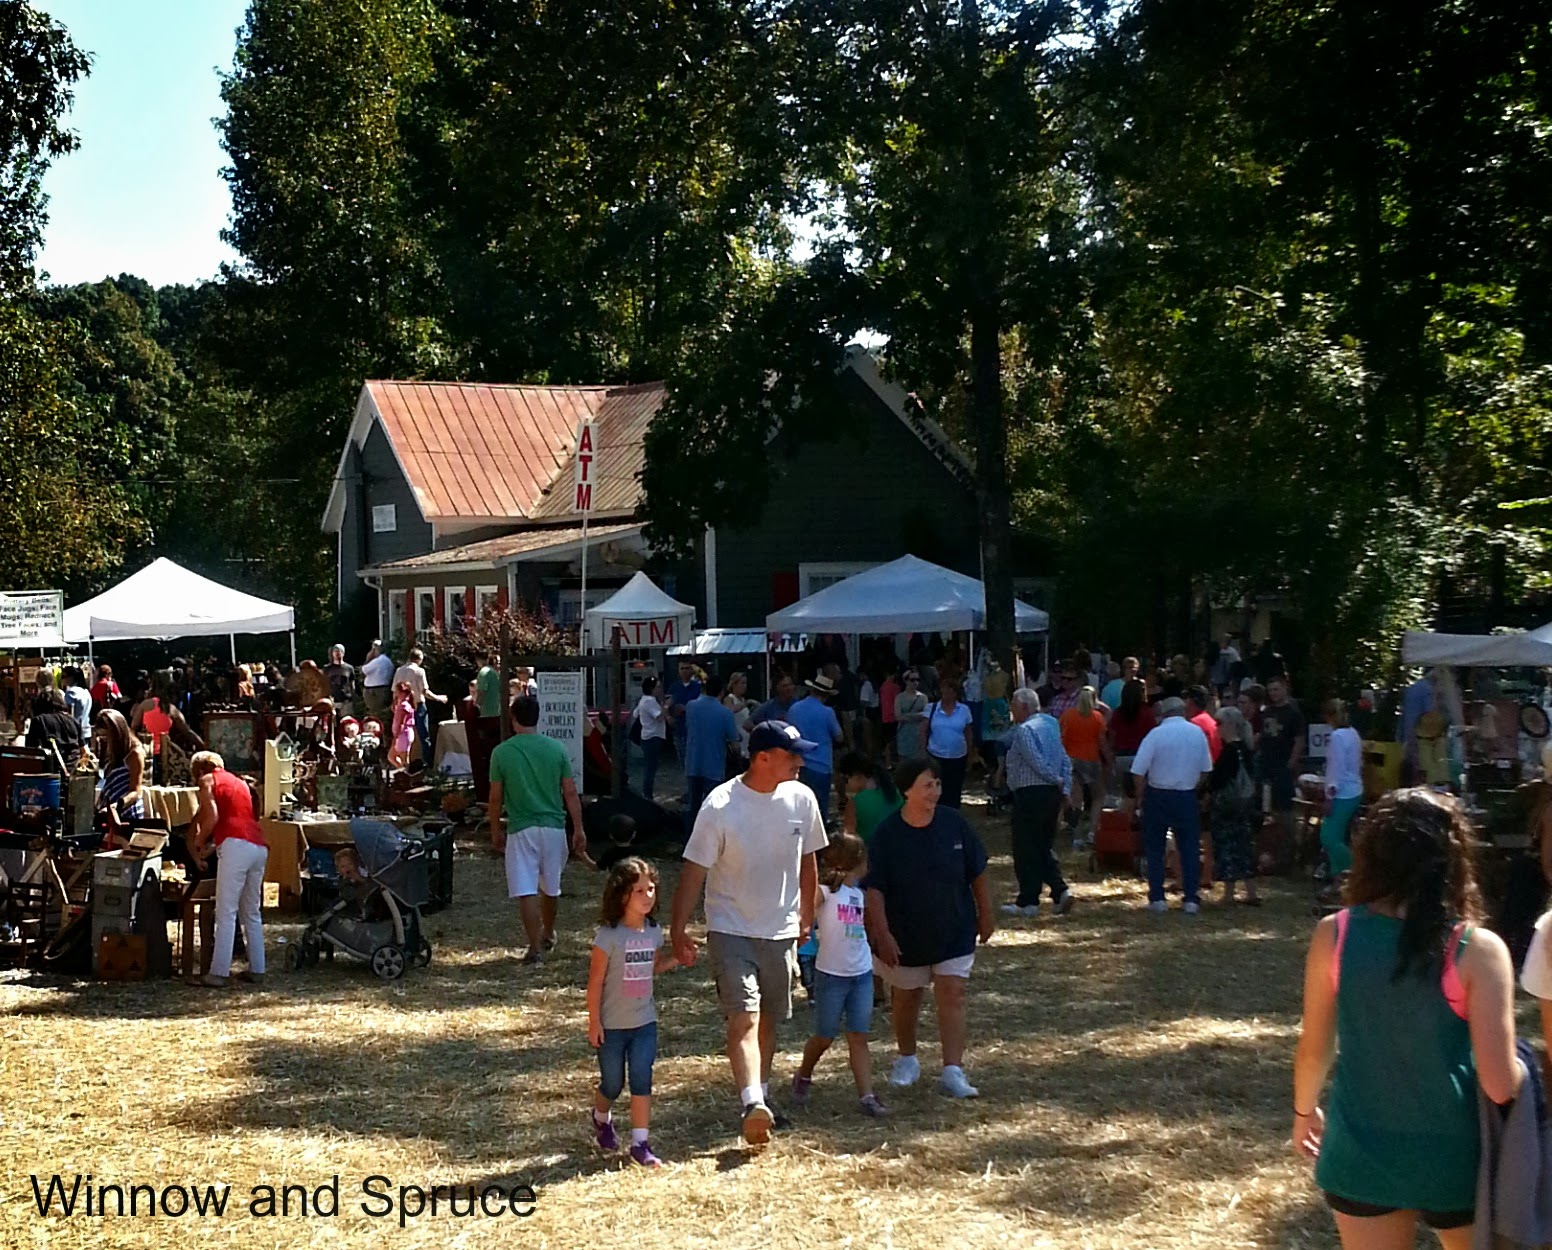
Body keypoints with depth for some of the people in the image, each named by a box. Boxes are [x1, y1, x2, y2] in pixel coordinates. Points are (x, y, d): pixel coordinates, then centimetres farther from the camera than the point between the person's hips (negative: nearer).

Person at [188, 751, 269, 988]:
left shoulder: (207, 780, 11)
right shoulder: (239, 782, 31)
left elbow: (212, 817, -5)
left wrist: (198, 843, 9)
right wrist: (210, 848, 29)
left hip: (236, 845, -7)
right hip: (260, 846, 7)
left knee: (226, 913, -7)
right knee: (251, 913, 14)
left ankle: (218, 972, -10)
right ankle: (257, 969, 14)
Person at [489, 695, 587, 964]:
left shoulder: (501, 753, -6)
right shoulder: (557, 749, -1)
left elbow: (496, 798, -2)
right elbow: (571, 793, 0)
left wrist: (495, 831, 11)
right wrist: (578, 829, 7)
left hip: (521, 830, -3)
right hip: (554, 827, 3)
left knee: (526, 891, -1)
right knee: (551, 887, 19)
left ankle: (535, 947, -6)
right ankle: (548, 936, 37)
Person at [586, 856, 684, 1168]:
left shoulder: (653, 931, 0)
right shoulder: (609, 935, -17)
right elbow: (595, 981, -13)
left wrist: (675, 958, -2)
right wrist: (594, 1022, -12)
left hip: (644, 1022, 4)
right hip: (612, 1025, -4)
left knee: (642, 1082, -3)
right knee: (612, 1085, 11)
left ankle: (640, 1144, 2)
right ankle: (601, 1118, 43)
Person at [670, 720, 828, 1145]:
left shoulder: (801, 799, -2)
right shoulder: (720, 805, -17)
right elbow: (694, 871, -12)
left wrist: (806, 916, 18)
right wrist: (679, 931, -12)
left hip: (781, 931, 5)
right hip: (730, 930, -4)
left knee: (768, 1019, 14)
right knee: (744, 1017, -16)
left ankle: (762, 1096, 29)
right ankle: (752, 1105, -23)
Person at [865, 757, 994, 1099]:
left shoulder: (953, 824, -7)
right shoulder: (887, 835, -14)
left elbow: (977, 873, 4)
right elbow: (874, 889, -13)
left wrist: (986, 915, 8)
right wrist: (882, 935, -17)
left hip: (954, 931, 1)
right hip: (905, 935, -1)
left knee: (952, 994, -6)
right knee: (905, 996, 15)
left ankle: (953, 1070, -5)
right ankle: (907, 1059, 37)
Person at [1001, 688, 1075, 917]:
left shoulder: (1024, 730, -12)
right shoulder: (1050, 724, 15)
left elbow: (1037, 762, -21)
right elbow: (1066, 760, 13)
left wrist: (1057, 779, -8)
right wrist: (1065, 787, 7)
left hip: (1030, 793, -9)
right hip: (1052, 793, 9)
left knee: (1026, 849, 0)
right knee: (1045, 847, 16)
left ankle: (1028, 902, 3)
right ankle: (1061, 891, 2)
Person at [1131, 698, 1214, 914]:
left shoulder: (1156, 734, -11)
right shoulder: (1197, 733, -1)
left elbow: (1139, 772, -13)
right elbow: (1205, 769, 4)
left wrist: (1144, 793, 3)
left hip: (1158, 797, -2)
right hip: (1187, 797, 2)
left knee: (1155, 849, 9)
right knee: (1189, 849, 10)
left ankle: (1157, 899, 9)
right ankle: (1191, 900, 7)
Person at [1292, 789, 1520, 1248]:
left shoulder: (1334, 934, -10)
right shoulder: (1477, 950, -17)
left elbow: (1313, 1050, 0)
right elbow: (1500, 1085, -18)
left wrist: (1304, 1111, 19)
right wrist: (1521, 1066, 5)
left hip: (1360, 1153, 2)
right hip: (1452, 1159, -2)